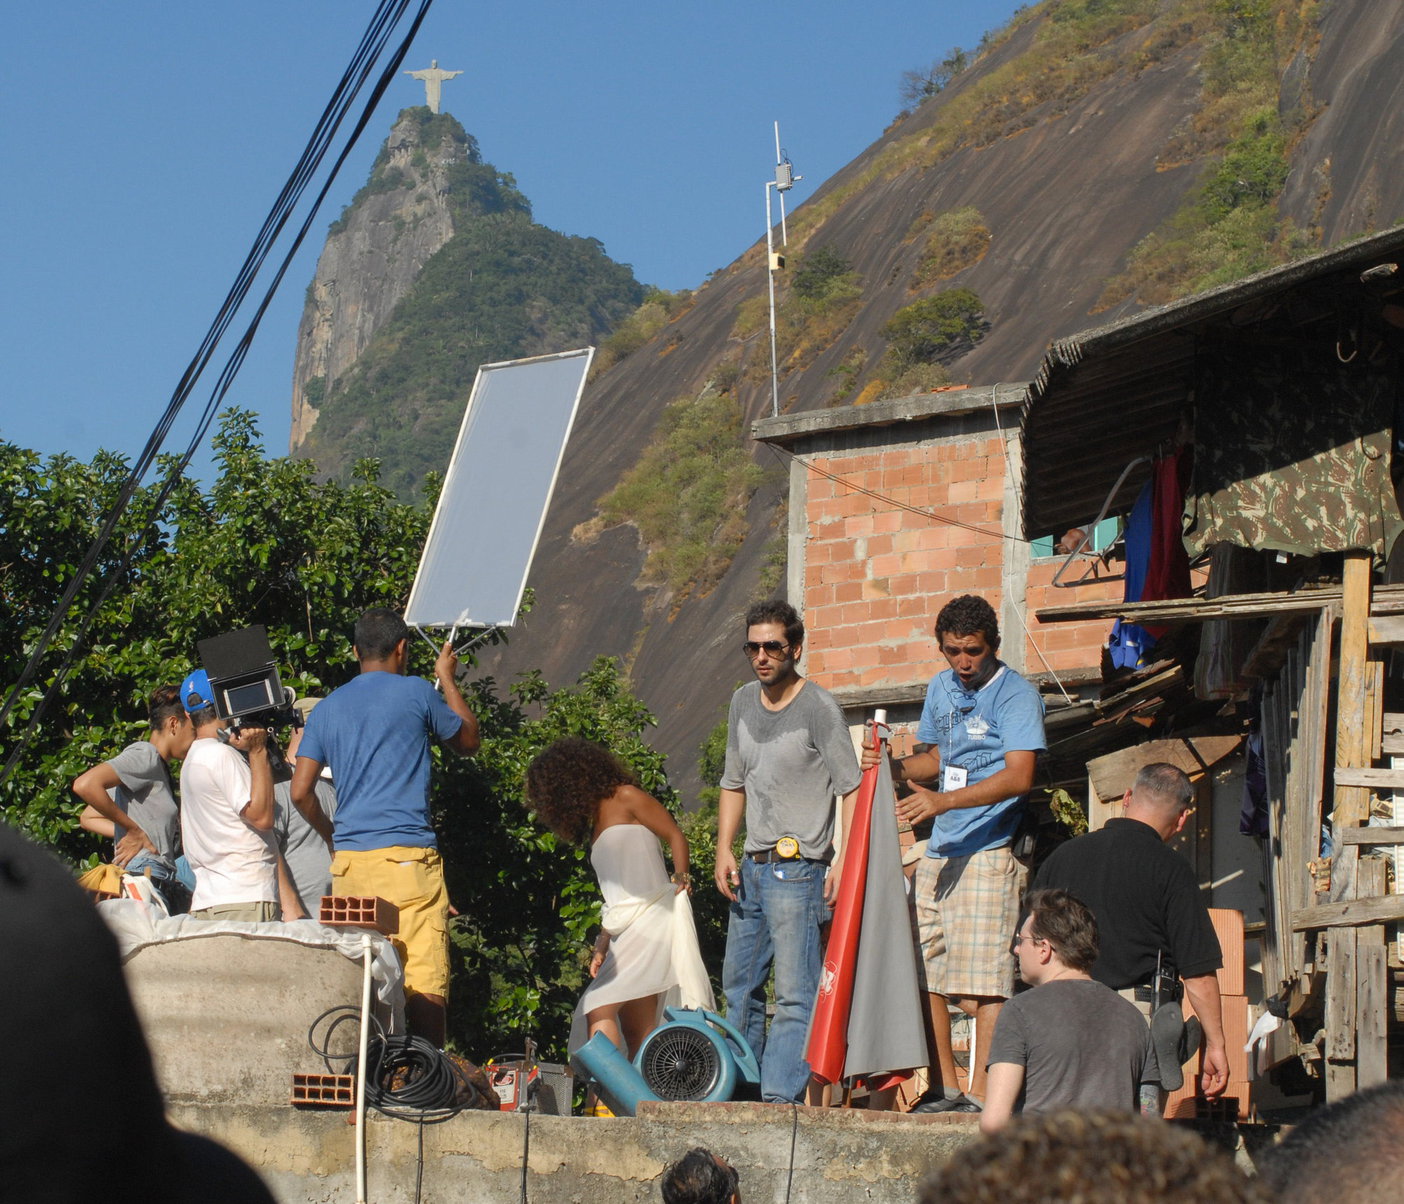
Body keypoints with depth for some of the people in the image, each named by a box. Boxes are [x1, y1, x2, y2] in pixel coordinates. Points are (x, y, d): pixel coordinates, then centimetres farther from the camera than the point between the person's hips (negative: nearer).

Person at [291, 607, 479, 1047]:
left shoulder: (326, 709, 14)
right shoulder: (416, 693, 2)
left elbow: (300, 792, 11)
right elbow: (468, 741, 19)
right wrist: (448, 679, 31)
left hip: (348, 860, 5)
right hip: (407, 857, -5)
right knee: (424, 981, -7)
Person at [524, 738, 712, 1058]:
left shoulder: (625, 798, 1)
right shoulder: (594, 824, 23)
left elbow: (676, 836, -3)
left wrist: (680, 876, -18)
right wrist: (602, 947, 12)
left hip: (653, 917, -8)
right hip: (624, 931, 8)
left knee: (598, 1009, -20)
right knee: (636, 1033, 1)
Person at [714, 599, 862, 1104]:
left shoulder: (818, 708, -8)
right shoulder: (743, 702, 13)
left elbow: (851, 789, -10)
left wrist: (845, 864, -18)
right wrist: (724, 850, 10)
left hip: (797, 868, -8)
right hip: (752, 869, 8)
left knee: (795, 994, -12)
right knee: (739, 986, 13)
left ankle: (781, 1095, -17)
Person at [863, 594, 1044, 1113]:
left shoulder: (1015, 695, -9)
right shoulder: (940, 689, 16)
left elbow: (1019, 775, -20)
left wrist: (943, 800, -29)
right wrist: (894, 767, 7)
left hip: (989, 853, -8)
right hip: (939, 851, 8)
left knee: (985, 978, -9)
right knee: (923, 972, 8)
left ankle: (981, 1094, -7)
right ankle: (944, 1088, 17)